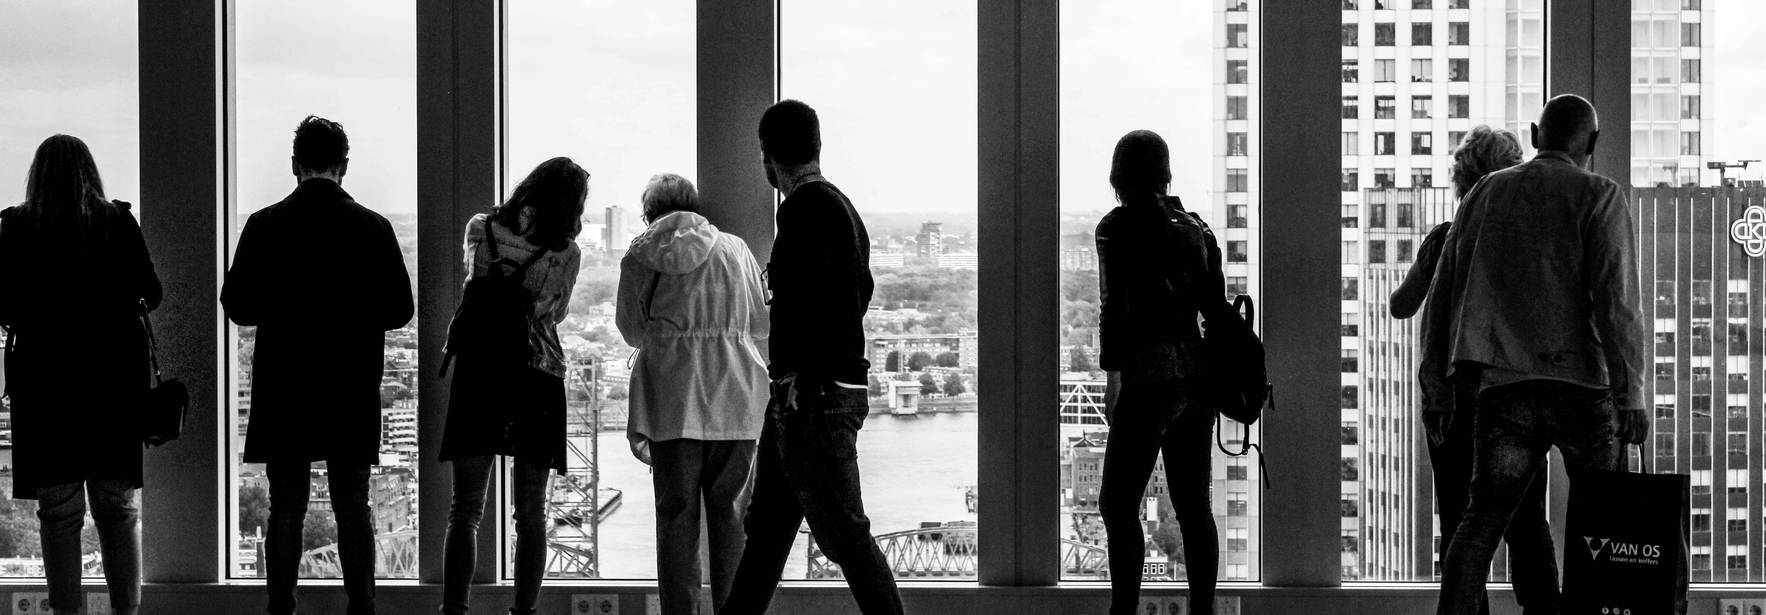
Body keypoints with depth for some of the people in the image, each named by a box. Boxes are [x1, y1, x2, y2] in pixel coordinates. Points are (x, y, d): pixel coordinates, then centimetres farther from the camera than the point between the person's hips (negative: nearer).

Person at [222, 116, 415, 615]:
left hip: (283, 392, 0)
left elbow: (237, 307, -4)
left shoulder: (265, 226, -6)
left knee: (286, 510, 6)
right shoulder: (372, 228, -5)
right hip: (352, 392, 0)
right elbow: (399, 310, -2)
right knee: (353, 507, 9)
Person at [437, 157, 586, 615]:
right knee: (531, 514, 10)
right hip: (540, 376, -1)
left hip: (478, 371, 1)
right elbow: (556, 313, 7)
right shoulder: (566, 253, -5)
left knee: (465, 510, 3)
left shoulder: (480, 229, 2)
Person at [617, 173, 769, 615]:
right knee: (728, 509, 8)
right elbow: (760, 325, 13)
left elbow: (633, 332, 9)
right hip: (734, 394, 1)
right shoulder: (735, 249, 7)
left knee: (676, 512, 3)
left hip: (671, 394, -1)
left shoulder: (640, 257, 3)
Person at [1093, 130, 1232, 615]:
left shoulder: (1119, 226, -6)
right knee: (1193, 506, 11)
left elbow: (1116, 307, -11)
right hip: (1198, 373, 7)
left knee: (1118, 504, -2)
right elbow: (1217, 307, 13)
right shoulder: (1193, 226, 12)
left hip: (1151, 375, -7)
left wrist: (1111, 376, -8)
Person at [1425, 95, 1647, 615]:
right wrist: (1631, 397, -11)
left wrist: (1437, 391, 17)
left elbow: (1443, 294, 12)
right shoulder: (1599, 197, 0)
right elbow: (1615, 302, -11)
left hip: (1503, 386, 3)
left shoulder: (1485, 193, 13)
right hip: (1579, 382, -3)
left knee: (1483, 519, 0)